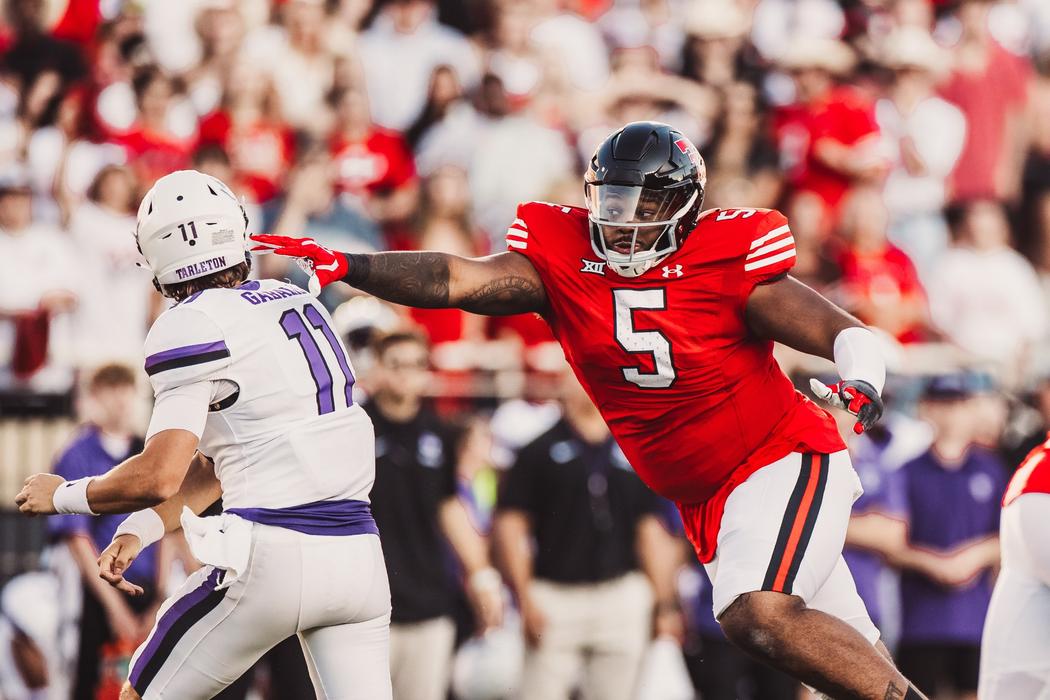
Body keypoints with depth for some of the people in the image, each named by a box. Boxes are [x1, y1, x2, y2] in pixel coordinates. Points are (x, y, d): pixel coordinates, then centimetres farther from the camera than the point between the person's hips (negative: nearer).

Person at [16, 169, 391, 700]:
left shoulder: (193, 327, -7)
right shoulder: (296, 302, 17)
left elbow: (160, 476, -13)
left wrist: (63, 495, 3)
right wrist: (139, 532, 19)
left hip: (274, 556, -7)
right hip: (360, 557, 7)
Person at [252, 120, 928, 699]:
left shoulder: (727, 268, -16)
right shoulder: (562, 261, -5)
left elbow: (847, 333, -15)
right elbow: (454, 280, -16)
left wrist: (862, 384, -36)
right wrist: (344, 266, -29)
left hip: (784, 460, -6)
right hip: (709, 499, 6)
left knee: (758, 616, -28)